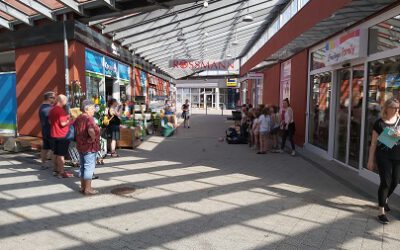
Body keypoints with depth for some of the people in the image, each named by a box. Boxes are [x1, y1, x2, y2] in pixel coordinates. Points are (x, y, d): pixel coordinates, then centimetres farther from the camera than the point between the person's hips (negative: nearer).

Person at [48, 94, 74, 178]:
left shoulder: (52, 110, 10)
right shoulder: (61, 110, -18)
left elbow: (50, 121, 18)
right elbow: (63, 123, -22)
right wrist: (70, 121, -8)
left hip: (54, 135, 9)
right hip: (62, 135, -9)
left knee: (56, 154, 16)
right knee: (61, 155, -3)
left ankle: (57, 170, 26)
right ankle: (61, 172, 2)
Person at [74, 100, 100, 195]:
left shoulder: (79, 118, 9)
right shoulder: (89, 118, -20)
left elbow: (75, 128, 27)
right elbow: (91, 130, -39)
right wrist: (93, 138, -23)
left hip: (80, 146, 9)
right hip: (90, 147, -9)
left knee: (82, 166, 16)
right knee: (89, 167, -1)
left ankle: (83, 187, 26)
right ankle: (88, 189, 5)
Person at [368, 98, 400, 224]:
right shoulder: (379, 123, -4)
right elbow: (374, 143, -1)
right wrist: (371, 160, -2)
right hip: (383, 156, -4)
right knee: (385, 182, -5)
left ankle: (385, 200, 42)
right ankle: (381, 212, 4)